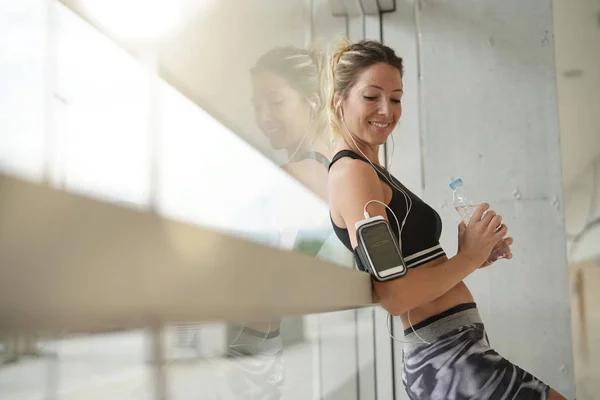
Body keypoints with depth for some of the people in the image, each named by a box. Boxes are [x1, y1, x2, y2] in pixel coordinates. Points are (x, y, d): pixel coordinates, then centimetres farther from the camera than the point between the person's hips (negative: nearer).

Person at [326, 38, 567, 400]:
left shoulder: (370, 170, 13)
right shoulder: (353, 171, -15)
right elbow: (394, 295, -21)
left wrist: (478, 256, 1)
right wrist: (467, 259, -11)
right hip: (449, 357, -9)